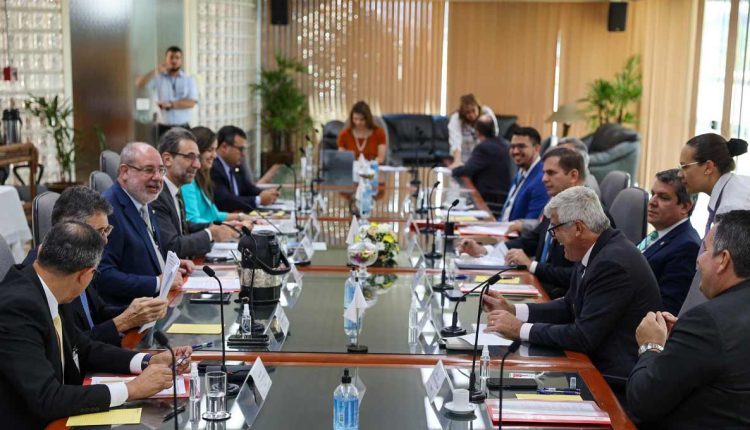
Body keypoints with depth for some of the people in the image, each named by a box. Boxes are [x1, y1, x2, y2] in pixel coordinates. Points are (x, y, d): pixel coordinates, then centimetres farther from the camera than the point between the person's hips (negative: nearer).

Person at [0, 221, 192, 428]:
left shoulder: (48, 294, 0)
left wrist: (150, 361, 0)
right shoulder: (17, 308, -23)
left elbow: (85, 350, 11)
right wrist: (131, 389, -20)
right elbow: (47, 400, -26)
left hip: (54, 417, 7)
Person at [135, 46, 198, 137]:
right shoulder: (158, 78, 5)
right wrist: (155, 71, -16)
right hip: (163, 128, 0)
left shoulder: (189, 80, 5)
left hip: (183, 128, 1)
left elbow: (191, 102, -5)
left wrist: (171, 104, -14)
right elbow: (139, 84, -7)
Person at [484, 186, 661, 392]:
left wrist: (521, 329, -16)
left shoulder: (613, 263, -24)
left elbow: (584, 337, -24)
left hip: (616, 380, -8)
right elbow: (569, 307, 15)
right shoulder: (596, 252, 5)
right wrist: (512, 310, 5)